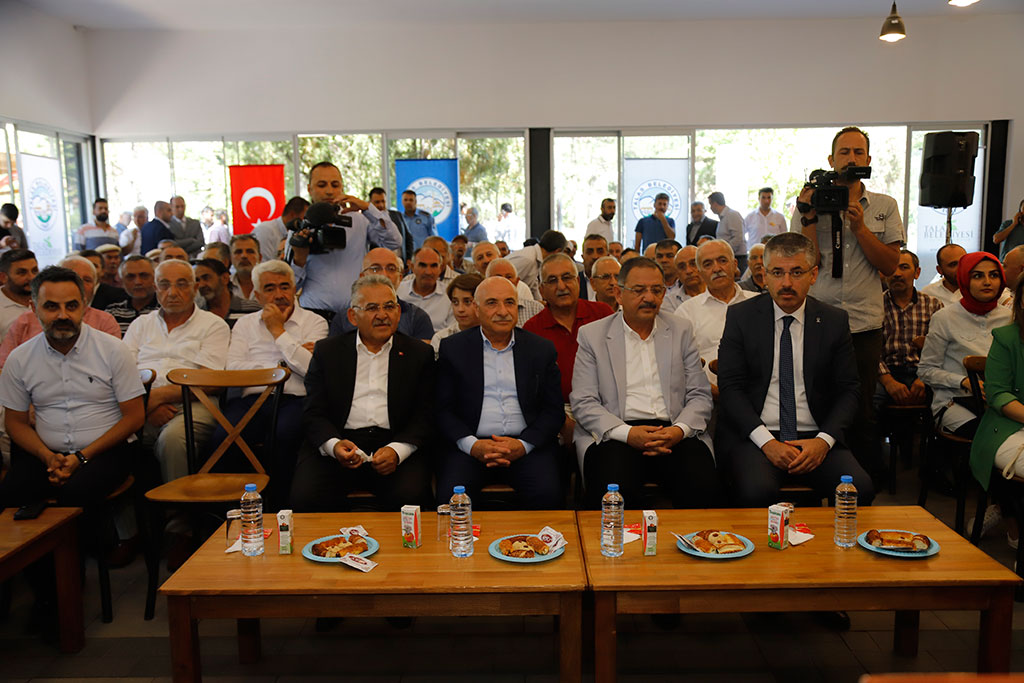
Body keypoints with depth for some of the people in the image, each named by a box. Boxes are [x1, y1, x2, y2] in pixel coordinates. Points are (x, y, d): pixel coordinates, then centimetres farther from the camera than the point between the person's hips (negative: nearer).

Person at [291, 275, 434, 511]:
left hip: (395, 444, 0)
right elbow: (313, 414, 6)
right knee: (305, 497, -25)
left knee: (410, 496, -29)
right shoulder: (326, 350, 12)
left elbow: (424, 416, 5)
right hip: (337, 445, 1)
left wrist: (397, 450, -15)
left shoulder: (419, 353, 11)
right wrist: (334, 444, -16)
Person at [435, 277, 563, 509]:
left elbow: (554, 410, 8)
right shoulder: (453, 348, 9)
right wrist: (472, 444, -12)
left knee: (546, 494, -26)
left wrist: (523, 444, -9)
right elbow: (441, 409, 5)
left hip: (527, 444, 1)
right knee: (451, 496, -27)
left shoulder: (542, 349, 12)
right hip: (469, 444, 0)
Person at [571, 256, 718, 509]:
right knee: (612, 488, -32)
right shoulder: (592, 334, 7)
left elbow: (700, 396, 12)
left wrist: (680, 429, -10)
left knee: (703, 484, -26)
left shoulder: (681, 331, 15)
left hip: (673, 433, 2)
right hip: (615, 434, -2)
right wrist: (627, 433, -15)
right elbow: (583, 403, 1)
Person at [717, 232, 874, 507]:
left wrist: (824, 440, -10)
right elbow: (730, 387, -2)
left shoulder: (835, 321, 8)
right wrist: (766, 442, -15)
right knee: (757, 491, -32)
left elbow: (848, 390, 8)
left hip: (815, 440, 2)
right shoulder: (740, 317, 3)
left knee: (860, 488, -25)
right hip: (753, 436, -2)